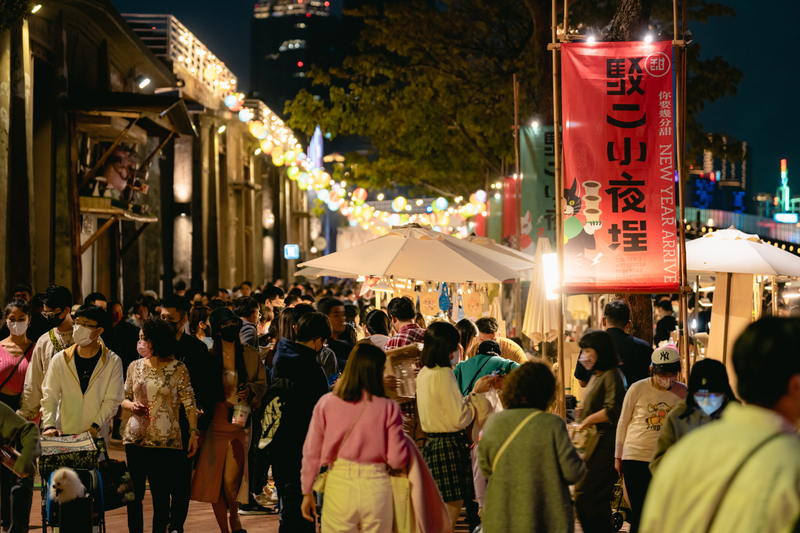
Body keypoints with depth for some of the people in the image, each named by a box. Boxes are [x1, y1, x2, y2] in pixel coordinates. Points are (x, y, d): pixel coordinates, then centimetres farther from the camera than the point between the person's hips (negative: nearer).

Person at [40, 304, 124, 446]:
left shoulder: (113, 362, -1)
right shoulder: (60, 359, 4)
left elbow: (112, 401, -2)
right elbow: (49, 396, -1)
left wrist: (95, 427, -13)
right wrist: (49, 426, -16)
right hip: (62, 434, 1)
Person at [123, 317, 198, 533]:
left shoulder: (177, 369, -1)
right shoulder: (135, 367, 9)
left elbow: (189, 404, 1)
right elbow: (124, 398, 18)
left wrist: (193, 432, -5)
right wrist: (131, 405, -3)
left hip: (165, 440, -3)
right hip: (136, 437, 3)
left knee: (161, 495, 0)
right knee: (134, 494, 2)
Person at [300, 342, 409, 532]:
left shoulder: (326, 403, -2)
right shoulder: (389, 408, -6)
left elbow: (311, 452, 3)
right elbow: (397, 460, -7)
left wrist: (307, 492, 13)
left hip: (339, 484, 1)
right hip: (376, 486, -1)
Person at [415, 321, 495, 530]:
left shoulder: (424, 373, 11)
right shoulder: (444, 374, -16)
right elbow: (459, 418, -16)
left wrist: (475, 392, 17)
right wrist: (476, 394, -3)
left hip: (432, 443, 9)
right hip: (450, 446, -9)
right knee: (450, 512, -5)